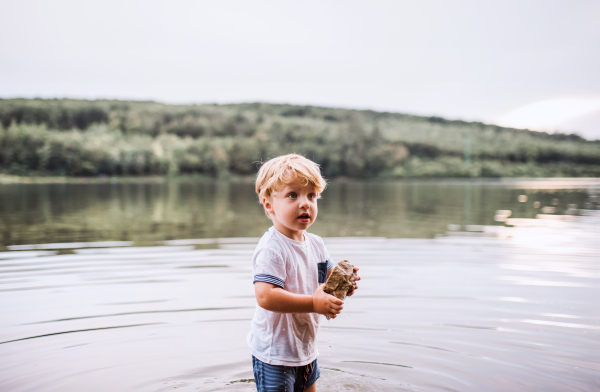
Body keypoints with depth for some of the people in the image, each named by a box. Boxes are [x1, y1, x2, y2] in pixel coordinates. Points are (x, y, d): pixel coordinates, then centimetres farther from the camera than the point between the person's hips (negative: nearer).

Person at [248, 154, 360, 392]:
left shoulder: (315, 244, 2)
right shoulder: (271, 248, -25)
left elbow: (326, 276, 13)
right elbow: (265, 296, -34)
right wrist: (314, 303, -32)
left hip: (306, 347, 8)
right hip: (274, 352, -8)